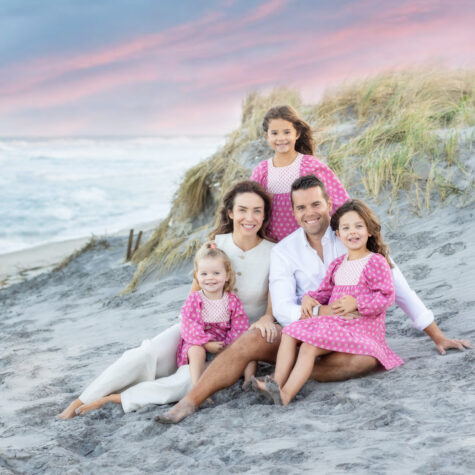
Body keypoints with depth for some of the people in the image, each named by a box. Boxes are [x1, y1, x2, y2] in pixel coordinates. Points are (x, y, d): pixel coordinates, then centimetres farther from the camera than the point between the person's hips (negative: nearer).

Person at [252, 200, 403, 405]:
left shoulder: (376, 262, -5)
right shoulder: (337, 264, 19)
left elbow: (386, 296, -12)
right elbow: (325, 291, 21)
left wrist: (357, 303, -22)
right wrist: (310, 298, -2)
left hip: (360, 324, -8)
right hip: (334, 320, 8)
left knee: (309, 346, -28)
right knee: (289, 334, -8)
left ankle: (286, 395, -34)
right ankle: (277, 383, -20)